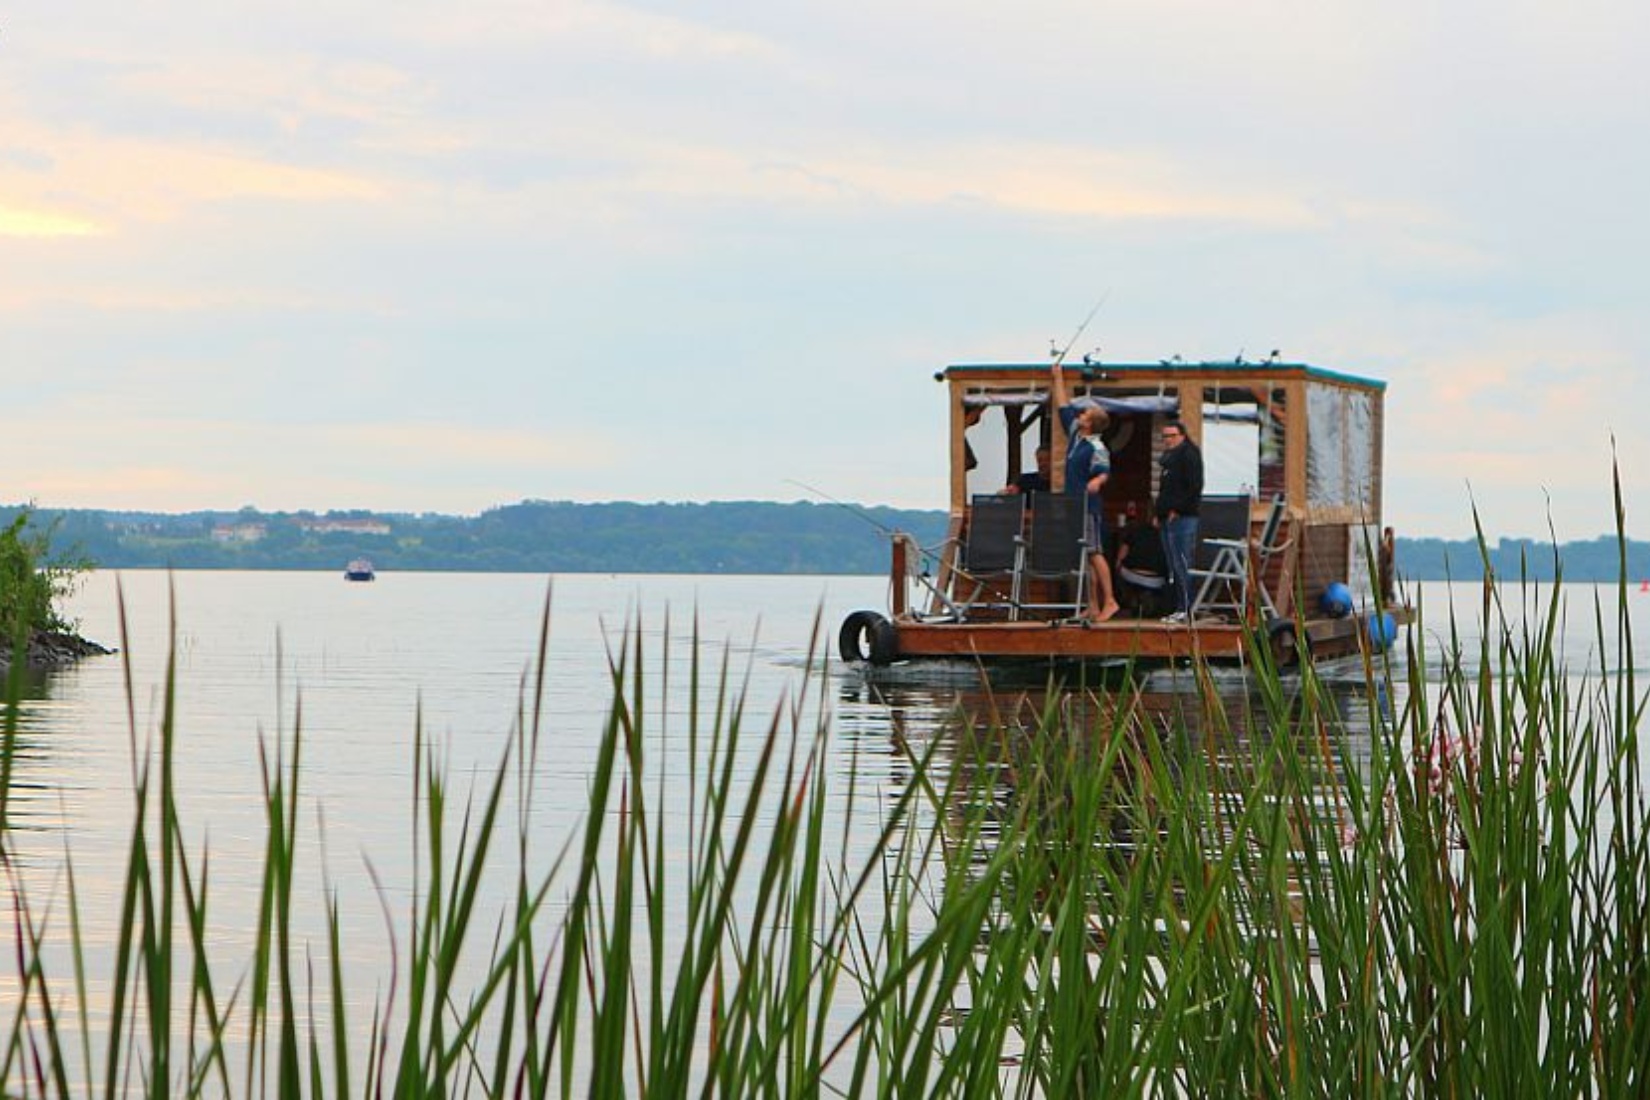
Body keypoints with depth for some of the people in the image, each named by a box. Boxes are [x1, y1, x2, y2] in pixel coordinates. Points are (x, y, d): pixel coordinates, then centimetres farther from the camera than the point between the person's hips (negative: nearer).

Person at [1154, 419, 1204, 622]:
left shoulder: (1189, 455, -7)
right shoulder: (1169, 457, 21)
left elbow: (1194, 487, -15)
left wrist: (1177, 510, -18)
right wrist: (1159, 514, 15)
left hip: (1182, 519, -10)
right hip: (1169, 519, 10)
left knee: (1181, 565, -11)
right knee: (1174, 567, 9)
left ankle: (1186, 610, -11)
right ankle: (1180, 608, 11)